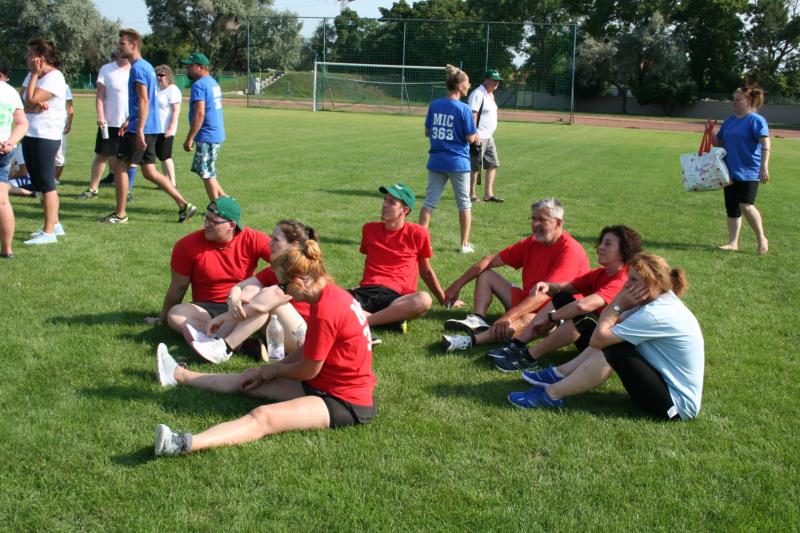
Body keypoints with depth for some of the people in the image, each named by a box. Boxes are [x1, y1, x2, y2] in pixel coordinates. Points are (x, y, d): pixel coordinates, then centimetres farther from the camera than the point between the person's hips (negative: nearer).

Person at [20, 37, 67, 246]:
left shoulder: (54, 77, -14)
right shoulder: (31, 75, 13)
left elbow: (31, 99, -20)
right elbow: (21, 102, 3)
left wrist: (35, 74, -12)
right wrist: (35, 106, -17)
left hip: (46, 137, -9)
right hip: (30, 135, 9)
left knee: (46, 183, -6)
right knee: (40, 183, 14)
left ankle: (49, 232, -3)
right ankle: (54, 224, 24)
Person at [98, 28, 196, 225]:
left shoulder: (137, 68, -13)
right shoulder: (146, 66, 17)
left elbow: (144, 101, -21)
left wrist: (139, 130, -25)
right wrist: (130, 121, 29)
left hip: (140, 128, -9)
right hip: (151, 128, 10)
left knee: (120, 166, 0)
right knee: (149, 171, 12)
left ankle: (120, 214, 6)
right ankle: (184, 205, 9)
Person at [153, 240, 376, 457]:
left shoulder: (325, 311, -25)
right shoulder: (332, 293, 4)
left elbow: (308, 371, -15)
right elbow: (308, 349, 14)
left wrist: (272, 370, 3)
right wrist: (270, 370, 9)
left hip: (346, 402, -9)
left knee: (263, 418, -29)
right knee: (247, 380, 16)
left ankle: (185, 443, -47)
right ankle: (178, 375, 31)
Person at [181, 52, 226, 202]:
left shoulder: (199, 85, -15)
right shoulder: (213, 82, 14)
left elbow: (199, 114, -23)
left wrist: (189, 139, -19)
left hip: (207, 136, -9)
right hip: (217, 134, 9)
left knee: (207, 174, 0)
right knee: (207, 172, 19)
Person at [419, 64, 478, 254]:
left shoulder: (434, 105, 1)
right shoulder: (463, 109, -13)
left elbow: (427, 132, 8)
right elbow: (470, 138, -12)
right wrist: (476, 135, 8)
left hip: (436, 161, 4)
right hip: (458, 162, -4)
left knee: (429, 202, 9)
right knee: (464, 204, 10)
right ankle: (465, 244, 14)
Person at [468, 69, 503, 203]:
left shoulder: (490, 94, 16)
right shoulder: (478, 94, -14)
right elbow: (473, 115, -21)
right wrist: (475, 135, -26)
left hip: (489, 137, 10)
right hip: (479, 137, -10)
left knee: (493, 164, 11)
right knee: (475, 167, -3)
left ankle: (488, 194, 15)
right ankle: (472, 194, 5)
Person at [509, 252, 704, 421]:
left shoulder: (656, 315, -26)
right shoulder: (661, 300, 5)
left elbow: (597, 339, -24)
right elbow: (605, 324, 6)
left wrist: (619, 305, -15)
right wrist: (620, 301, -10)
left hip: (677, 404, -10)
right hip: (667, 381, 10)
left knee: (612, 348, -20)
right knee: (611, 338, 5)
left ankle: (551, 395, -11)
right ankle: (559, 375, 10)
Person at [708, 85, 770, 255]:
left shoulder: (756, 120, -9)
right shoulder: (729, 121, 13)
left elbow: (765, 144, -16)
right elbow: (719, 142, 22)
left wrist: (764, 166, -24)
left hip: (749, 171, -8)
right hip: (730, 171, 8)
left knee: (745, 205, -15)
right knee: (731, 208, 9)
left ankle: (762, 239, 1)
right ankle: (733, 242, 17)